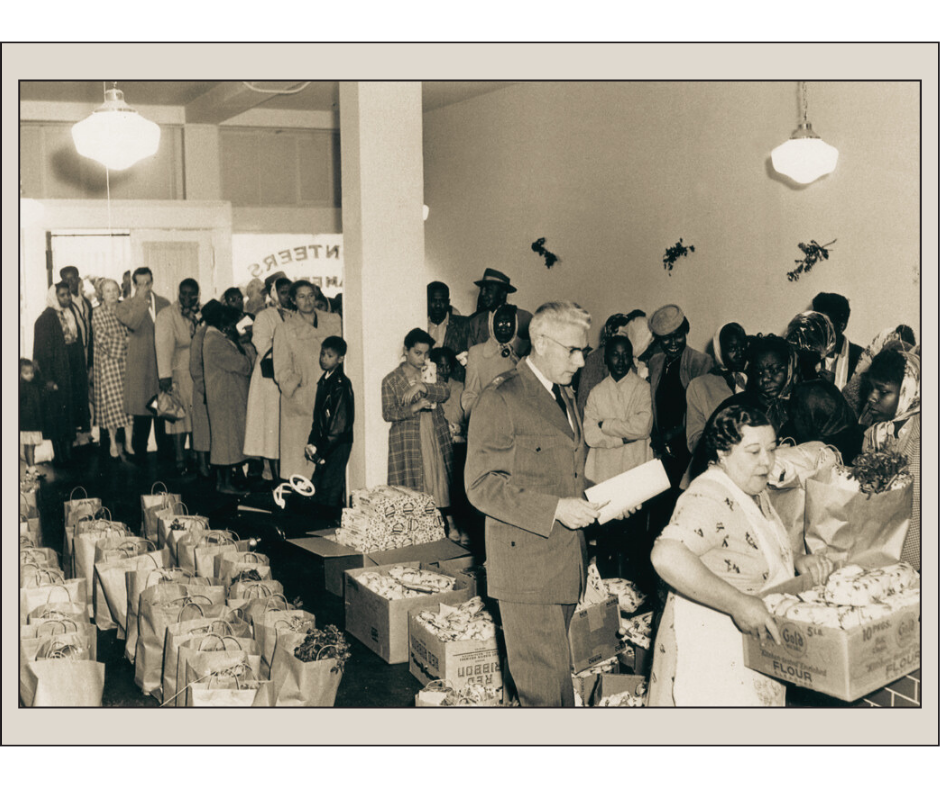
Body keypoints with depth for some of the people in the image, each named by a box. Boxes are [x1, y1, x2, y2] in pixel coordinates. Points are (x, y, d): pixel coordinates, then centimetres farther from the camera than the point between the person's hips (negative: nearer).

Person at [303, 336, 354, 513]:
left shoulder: (341, 385, -14)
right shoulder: (323, 381, 12)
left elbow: (340, 424, -17)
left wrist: (320, 451, -13)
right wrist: (312, 443, 5)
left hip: (337, 447, -8)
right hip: (324, 446, 8)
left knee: (329, 494, -6)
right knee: (315, 489, 10)